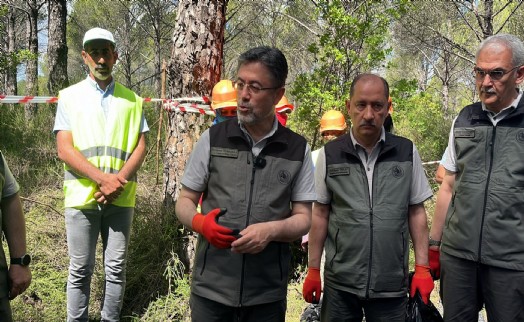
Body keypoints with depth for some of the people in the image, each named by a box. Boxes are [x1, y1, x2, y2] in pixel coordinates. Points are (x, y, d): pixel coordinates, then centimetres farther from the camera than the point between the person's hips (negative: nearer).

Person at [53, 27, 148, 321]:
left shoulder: (132, 100, 9)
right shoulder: (70, 96, 4)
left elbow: (140, 147, 4)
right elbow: (64, 149, -5)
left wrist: (118, 181, -12)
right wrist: (103, 178, -17)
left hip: (121, 198, 2)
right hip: (82, 195, -1)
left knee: (117, 268, 8)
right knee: (80, 270, 6)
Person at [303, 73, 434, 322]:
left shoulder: (407, 152, -1)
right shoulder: (330, 154, -1)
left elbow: (416, 212, 5)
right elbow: (320, 214, 4)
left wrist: (422, 267, 0)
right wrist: (313, 270, 3)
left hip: (392, 283, 0)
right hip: (339, 282, 0)